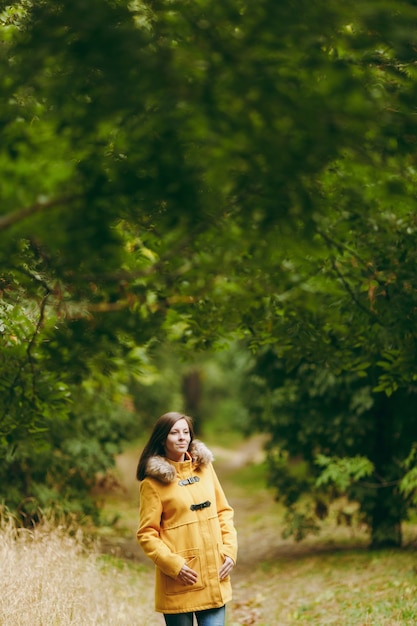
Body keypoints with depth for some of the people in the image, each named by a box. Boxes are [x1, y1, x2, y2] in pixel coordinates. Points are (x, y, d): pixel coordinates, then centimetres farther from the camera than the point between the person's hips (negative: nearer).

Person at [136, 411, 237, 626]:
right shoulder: (153, 482, -5)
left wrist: (230, 549, 0)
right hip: (180, 581, -4)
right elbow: (147, 534, -6)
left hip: (214, 577, 4)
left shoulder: (204, 466, 9)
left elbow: (224, 512, 13)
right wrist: (173, 564, -16)